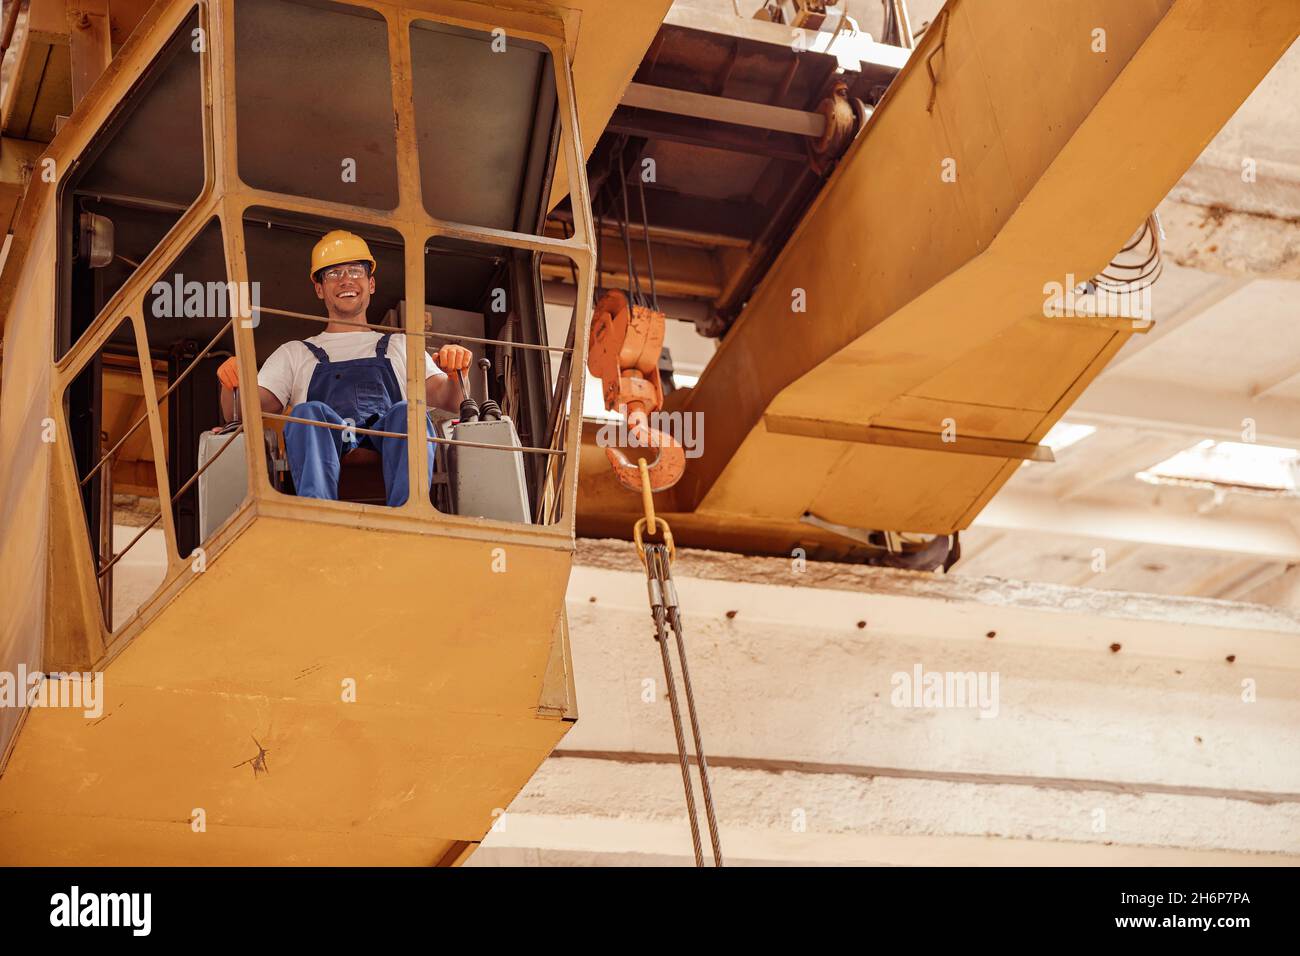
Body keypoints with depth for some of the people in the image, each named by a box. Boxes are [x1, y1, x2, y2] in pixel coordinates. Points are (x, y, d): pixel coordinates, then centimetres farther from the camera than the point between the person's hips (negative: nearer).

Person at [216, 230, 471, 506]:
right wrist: (233, 383, -6)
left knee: (406, 412, -33)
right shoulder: (294, 354, 32)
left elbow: (449, 399, 18)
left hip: (390, 444, 0)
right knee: (309, 412, -33)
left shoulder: (400, 346, 33)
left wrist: (455, 374, -7)